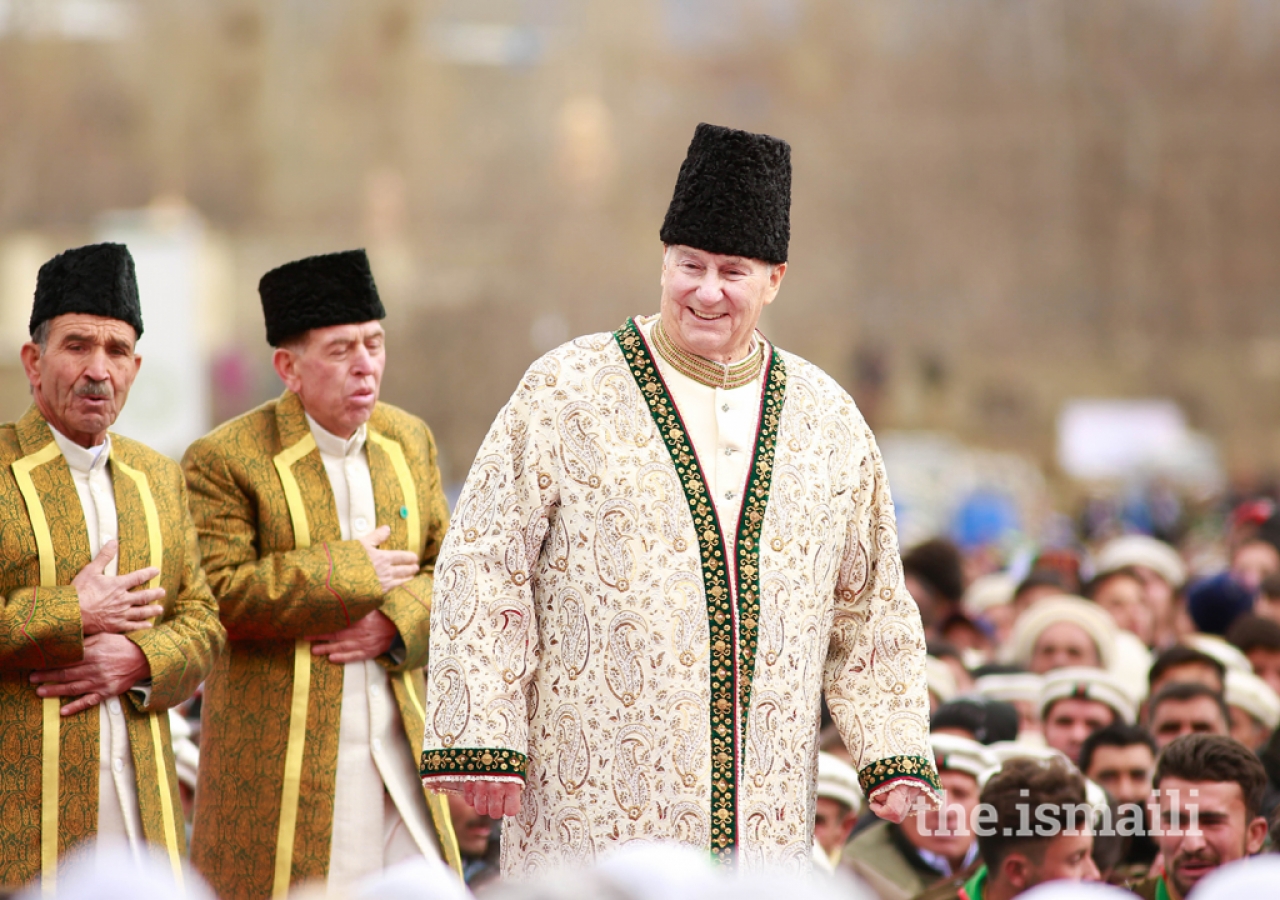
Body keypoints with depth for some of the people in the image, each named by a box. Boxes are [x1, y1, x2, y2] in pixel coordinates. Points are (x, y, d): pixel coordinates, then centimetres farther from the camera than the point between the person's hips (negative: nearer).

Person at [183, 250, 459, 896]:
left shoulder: (409, 441, 10)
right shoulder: (223, 461, -8)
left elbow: (445, 570, 13)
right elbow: (216, 595, -17)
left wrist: (396, 622, -9)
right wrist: (348, 574, -16)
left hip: (396, 743, 5)